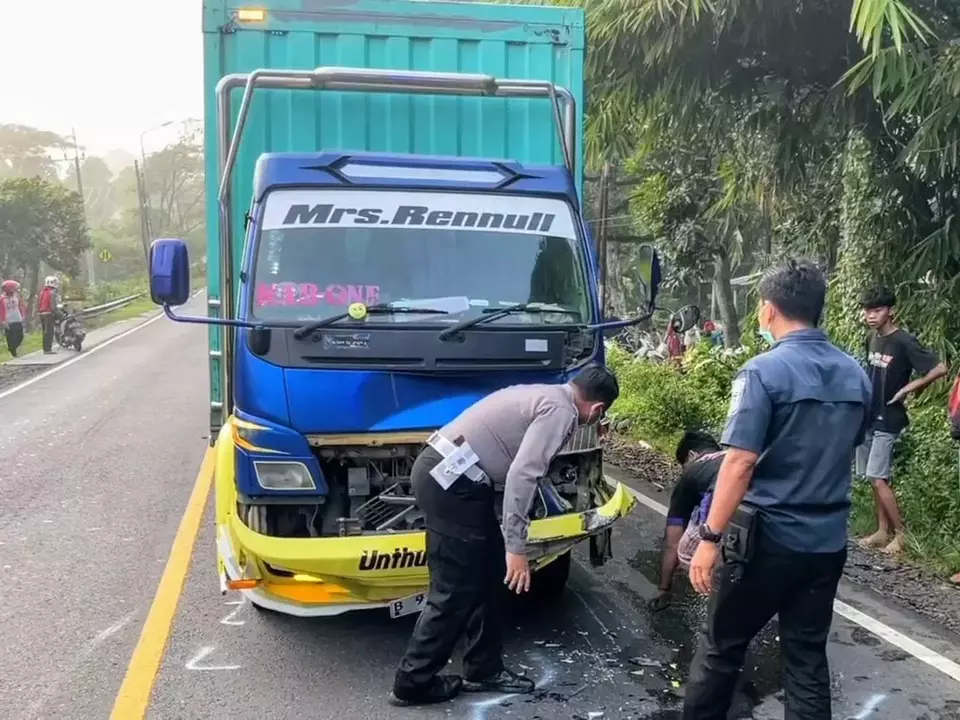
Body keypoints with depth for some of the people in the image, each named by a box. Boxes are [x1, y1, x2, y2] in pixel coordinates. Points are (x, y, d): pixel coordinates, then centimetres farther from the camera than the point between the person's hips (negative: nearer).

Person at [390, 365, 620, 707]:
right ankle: (413, 683, 13)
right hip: (449, 480, -10)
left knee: (488, 573, 17)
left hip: (444, 470, 10)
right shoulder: (560, 410, -10)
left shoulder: (544, 394, 20)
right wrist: (516, 546, -16)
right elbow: (522, 474, -19)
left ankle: (484, 670, 28)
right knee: (456, 591, 0)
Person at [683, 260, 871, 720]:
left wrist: (710, 536, -17)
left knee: (722, 647, 11)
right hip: (828, 541, 6)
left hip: (767, 538, -6)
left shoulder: (764, 371, -16)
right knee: (808, 656, 14)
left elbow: (740, 462, -21)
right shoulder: (856, 375, 5)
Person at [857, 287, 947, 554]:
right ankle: (883, 531, 19)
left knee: (878, 479, -8)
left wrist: (906, 389, -17)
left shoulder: (904, 342, -14)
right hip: (866, 417, 8)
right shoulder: (872, 339, 8)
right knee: (874, 479, 11)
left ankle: (901, 533, 4)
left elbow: (940, 369, -18)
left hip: (887, 420, -8)